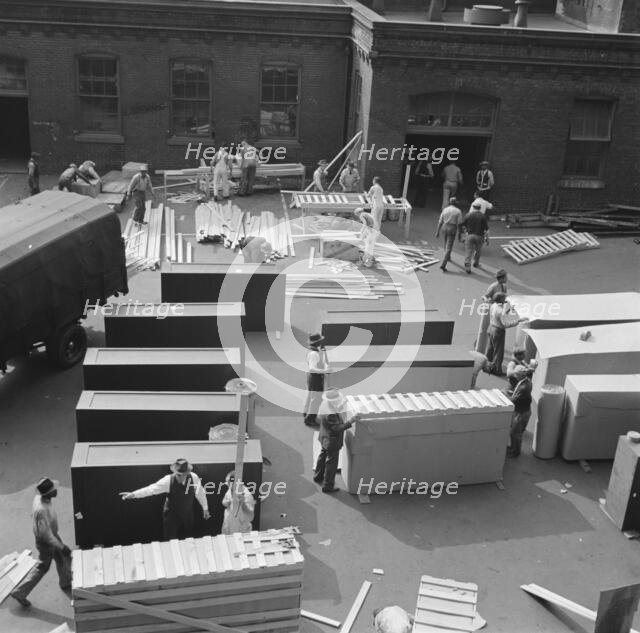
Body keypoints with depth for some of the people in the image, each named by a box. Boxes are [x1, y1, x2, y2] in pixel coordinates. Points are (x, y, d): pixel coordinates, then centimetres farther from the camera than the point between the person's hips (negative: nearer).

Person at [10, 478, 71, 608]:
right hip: (45, 542, -8)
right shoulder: (41, 510, -41)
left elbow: (33, 514, 6)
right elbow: (46, 535, -32)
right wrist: (62, 547, -24)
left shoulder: (40, 498, -14)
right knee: (42, 568, 11)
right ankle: (19, 592, 26)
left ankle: (66, 583, 47)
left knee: (64, 558, 23)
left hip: (52, 534, 8)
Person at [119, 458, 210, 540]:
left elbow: (200, 492, -3)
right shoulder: (168, 480, -24)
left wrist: (205, 509, 8)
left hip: (188, 514, 2)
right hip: (172, 515, -2)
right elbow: (152, 489, -29)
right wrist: (133, 494, -41)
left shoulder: (193, 478, -18)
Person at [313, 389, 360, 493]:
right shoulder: (330, 415, -37)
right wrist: (350, 421, -37)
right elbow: (337, 428, -35)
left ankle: (318, 476, 51)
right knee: (331, 463, 8)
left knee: (323, 456, 29)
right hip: (332, 442, -10)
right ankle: (327, 486, 22)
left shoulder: (326, 407, -7)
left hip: (325, 439, 10)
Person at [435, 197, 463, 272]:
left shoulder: (445, 209, 5)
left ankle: (448, 257, 51)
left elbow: (440, 222, 4)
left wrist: (437, 232, 7)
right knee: (448, 248, -5)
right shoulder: (458, 211, -4)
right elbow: (459, 224, -7)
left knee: (446, 243, 29)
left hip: (444, 228, 4)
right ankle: (443, 264, -16)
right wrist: (460, 234, 0)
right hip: (452, 229, -4)